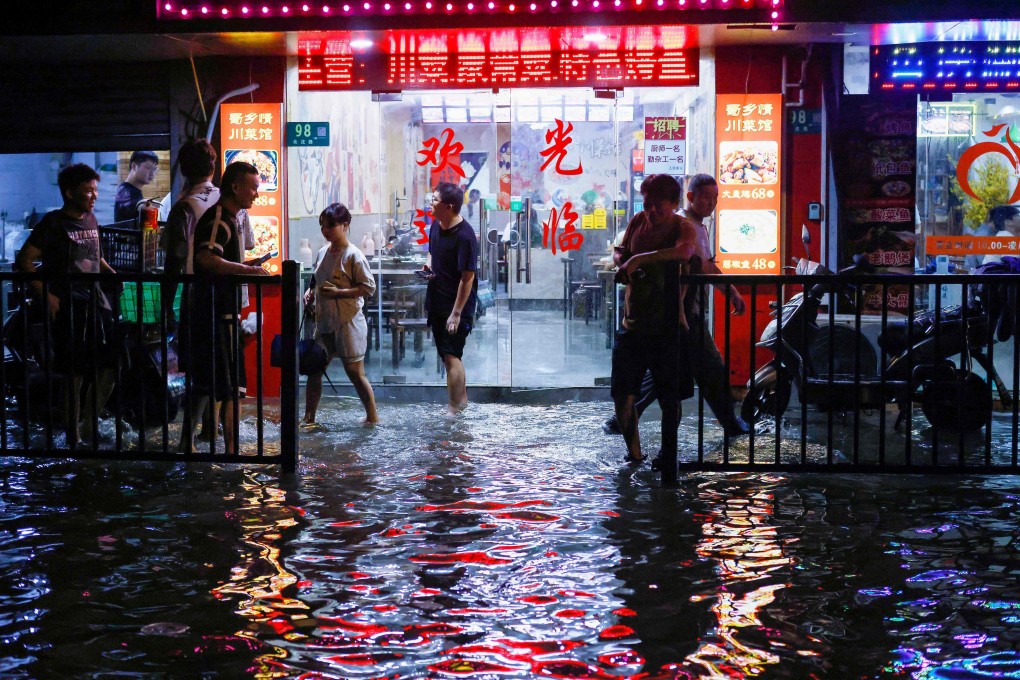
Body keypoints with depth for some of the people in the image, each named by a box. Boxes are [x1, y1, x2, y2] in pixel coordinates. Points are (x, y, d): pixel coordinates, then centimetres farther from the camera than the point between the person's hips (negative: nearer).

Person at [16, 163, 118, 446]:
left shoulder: (91, 220, 13)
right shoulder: (54, 223, -6)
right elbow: (25, 260, -9)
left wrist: (113, 275, 8)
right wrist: (45, 295, -17)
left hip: (97, 302, 7)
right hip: (69, 306, -7)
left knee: (110, 368, 4)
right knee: (76, 375, -3)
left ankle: (88, 427, 21)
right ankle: (73, 437, 8)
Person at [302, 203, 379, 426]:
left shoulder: (353, 255, -13)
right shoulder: (322, 253, 9)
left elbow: (369, 287, -15)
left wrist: (338, 292, -22)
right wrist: (310, 291, 2)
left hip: (348, 323, -7)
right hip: (324, 322, 7)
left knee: (355, 373, 0)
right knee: (314, 370, 9)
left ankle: (373, 418, 13)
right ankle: (309, 418, 19)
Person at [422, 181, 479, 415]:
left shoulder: (465, 236, -22)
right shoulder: (436, 226, 3)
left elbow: (468, 277, -21)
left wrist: (456, 313, -21)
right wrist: (428, 265, -1)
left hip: (456, 305, -8)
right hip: (437, 303, 8)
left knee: (451, 356, -7)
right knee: (448, 355, 17)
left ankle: (453, 410, 0)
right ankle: (461, 398, 33)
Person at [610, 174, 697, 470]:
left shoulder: (683, 227, -9)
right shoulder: (639, 221, 8)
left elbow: (683, 251, -33)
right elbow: (620, 251, 21)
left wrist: (641, 258, -33)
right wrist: (623, 262, -3)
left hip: (667, 326, -5)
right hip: (633, 323, 5)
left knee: (670, 397, 3)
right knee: (622, 393, 1)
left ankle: (668, 453, 21)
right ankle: (633, 451, 18)